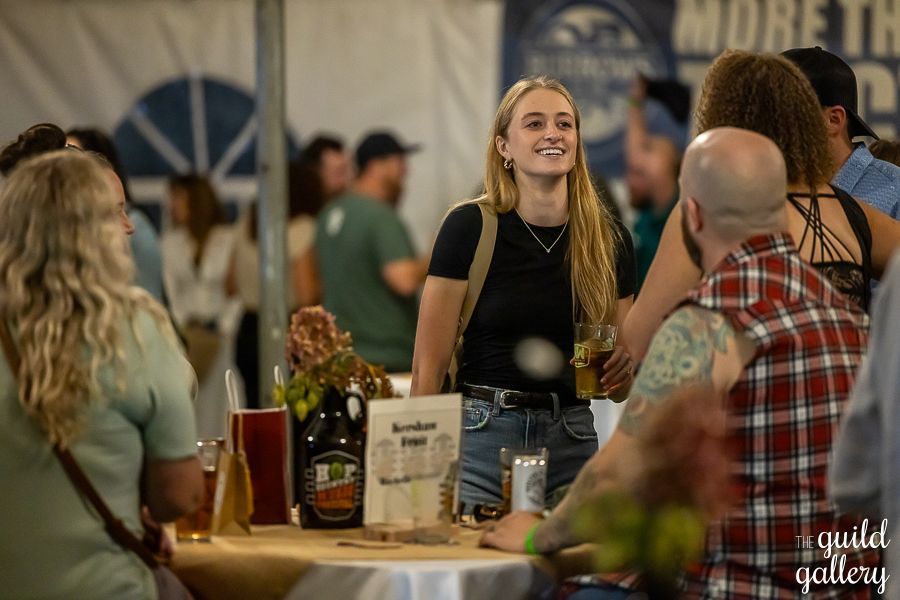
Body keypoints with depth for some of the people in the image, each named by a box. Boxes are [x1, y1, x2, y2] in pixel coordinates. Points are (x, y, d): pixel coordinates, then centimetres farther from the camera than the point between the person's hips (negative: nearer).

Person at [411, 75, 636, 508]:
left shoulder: (609, 240, 6)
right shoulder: (469, 227, -5)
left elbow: (620, 389, 13)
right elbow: (428, 367, -7)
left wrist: (623, 368, -9)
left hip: (571, 443, 3)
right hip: (481, 440, -3)